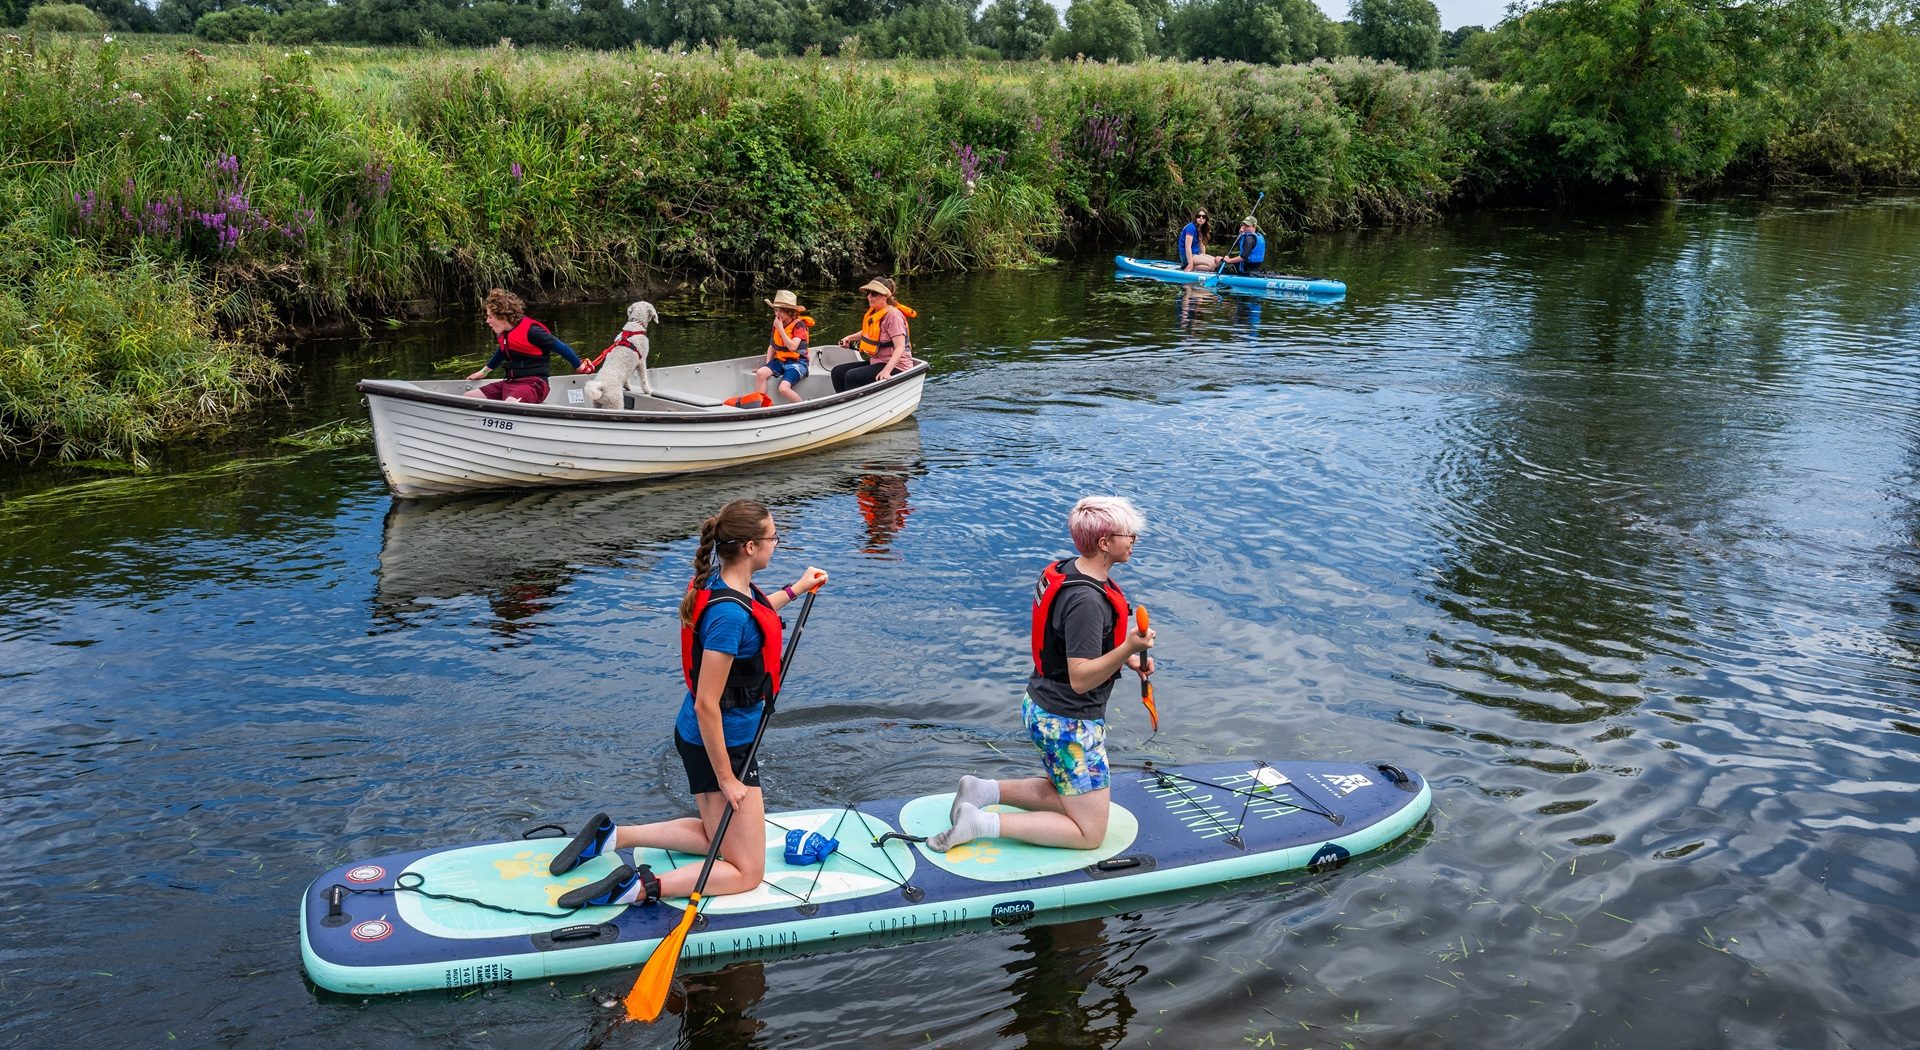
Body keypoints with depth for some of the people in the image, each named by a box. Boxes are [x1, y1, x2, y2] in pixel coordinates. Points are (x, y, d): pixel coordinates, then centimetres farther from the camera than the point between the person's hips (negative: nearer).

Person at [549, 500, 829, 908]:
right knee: (747, 872, 1)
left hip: (697, 738, 9)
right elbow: (706, 705, -28)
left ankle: (611, 835, 20)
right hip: (722, 746, -9)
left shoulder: (722, 584, -1)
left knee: (718, 840, 27)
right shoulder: (729, 613, -29)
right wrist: (726, 779, -21)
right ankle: (639, 887, -11)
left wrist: (794, 590, 30)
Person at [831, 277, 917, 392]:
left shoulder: (893, 315, -18)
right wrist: (849, 338, 14)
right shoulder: (874, 312, 9)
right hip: (876, 362, 10)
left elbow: (900, 348, -27)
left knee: (851, 377, -26)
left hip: (895, 366, -10)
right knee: (837, 371, 3)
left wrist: (887, 370, -40)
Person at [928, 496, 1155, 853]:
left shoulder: (1067, 571, 2)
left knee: (1067, 797, 28)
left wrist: (1130, 658, 9)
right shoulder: (1086, 600, -28)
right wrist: (1128, 648, -41)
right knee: (1089, 834, 0)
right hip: (1070, 723, -10)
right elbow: (1080, 679, -29)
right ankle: (980, 823, -8)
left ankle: (982, 790, 14)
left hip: (1042, 708, 10)